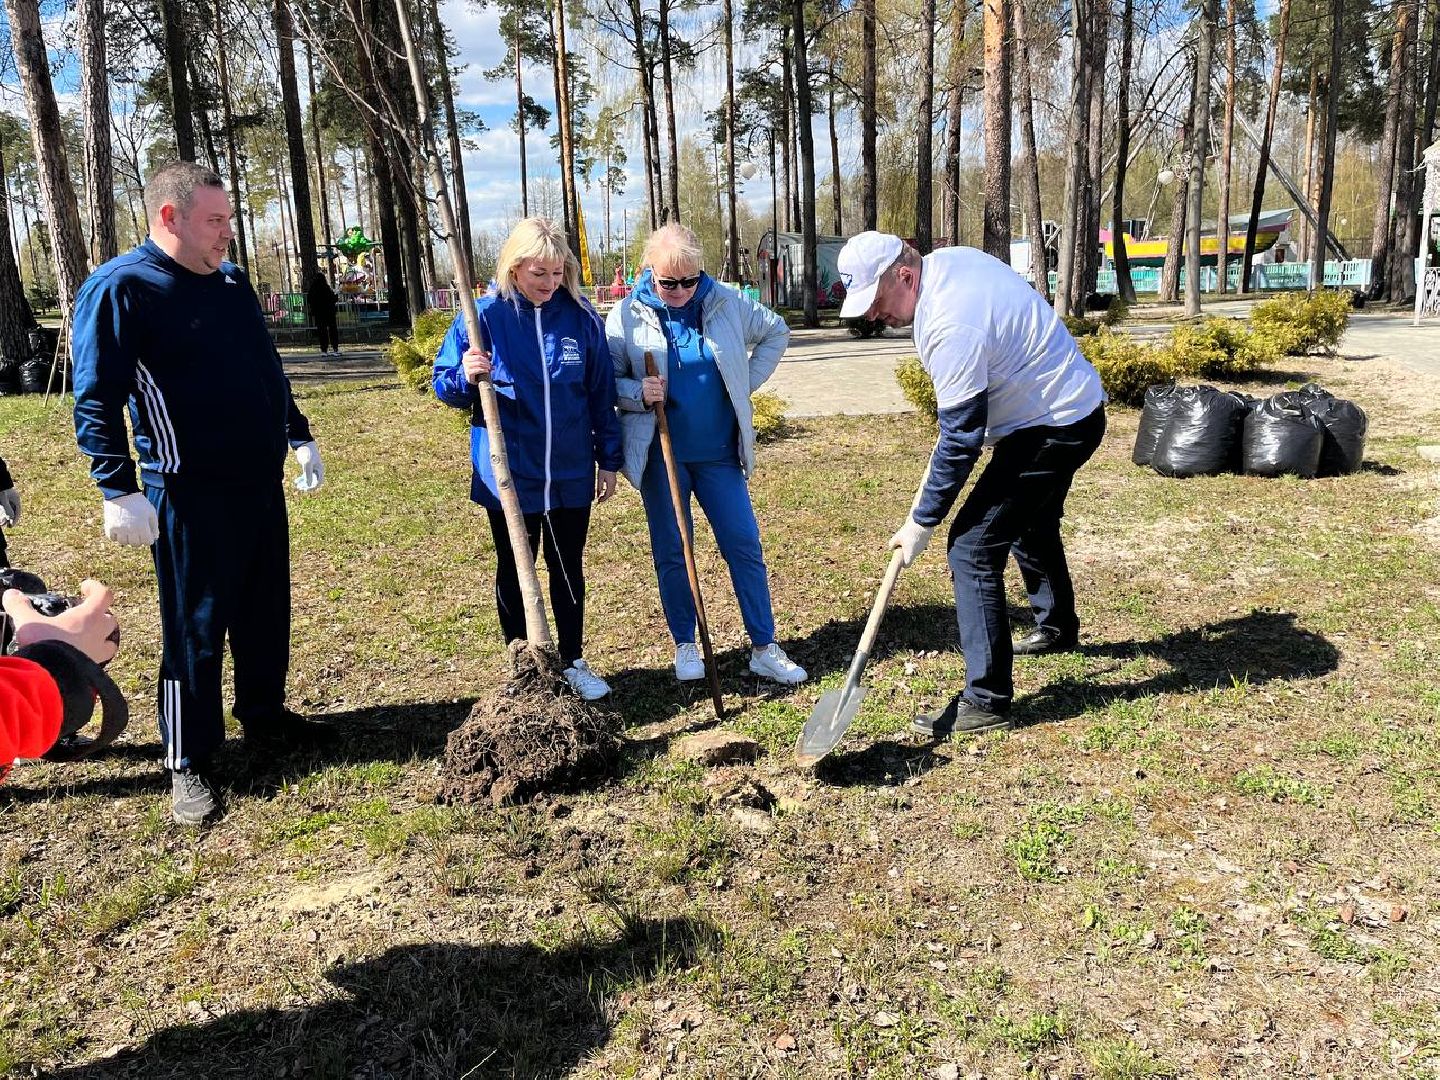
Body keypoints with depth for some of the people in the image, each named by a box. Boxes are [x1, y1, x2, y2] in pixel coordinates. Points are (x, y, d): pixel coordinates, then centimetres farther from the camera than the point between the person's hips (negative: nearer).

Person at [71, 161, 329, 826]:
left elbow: (269, 370, 22)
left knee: (266, 613, 16)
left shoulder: (233, 282, 12)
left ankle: (265, 718, 35)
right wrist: (119, 491, -19)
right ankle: (188, 766, 15)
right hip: (189, 496, -7)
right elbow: (97, 400, -14)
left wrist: (298, 435, 21)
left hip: (260, 482, 7)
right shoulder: (120, 289, -11)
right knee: (194, 629, 1)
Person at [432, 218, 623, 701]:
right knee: (513, 571, 12)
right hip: (508, 475, -1)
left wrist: (608, 458, 6)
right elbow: (445, 386, -1)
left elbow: (601, 395, 5)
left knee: (568, 570, 13)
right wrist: (467, 377, -23)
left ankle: (574, 662, 30)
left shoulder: (581, 318, -2)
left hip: (570, 475, 1)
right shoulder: (484, 316, -7)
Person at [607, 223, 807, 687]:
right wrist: (638, 393, -20)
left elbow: (776, 332, 13)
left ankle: (765, 648, 12)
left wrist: (746, 383, 3)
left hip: (718, 452, 1)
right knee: (671, 552, 7)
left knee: (744, 545, 2)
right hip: (661, 456, -1)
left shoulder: (727, 303, -2)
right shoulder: (627, 316, -5)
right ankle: (685, 646, 23)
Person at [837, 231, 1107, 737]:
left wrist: (921, 523, -16)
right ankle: (1057, 628, 53)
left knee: (973, 547, -13)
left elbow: (961, 441, -25)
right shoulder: (950, 258, 0)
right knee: (1032, 524, 30)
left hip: (1052, 427, -11)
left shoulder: (950, 329, -30)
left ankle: (987, 701, -8)